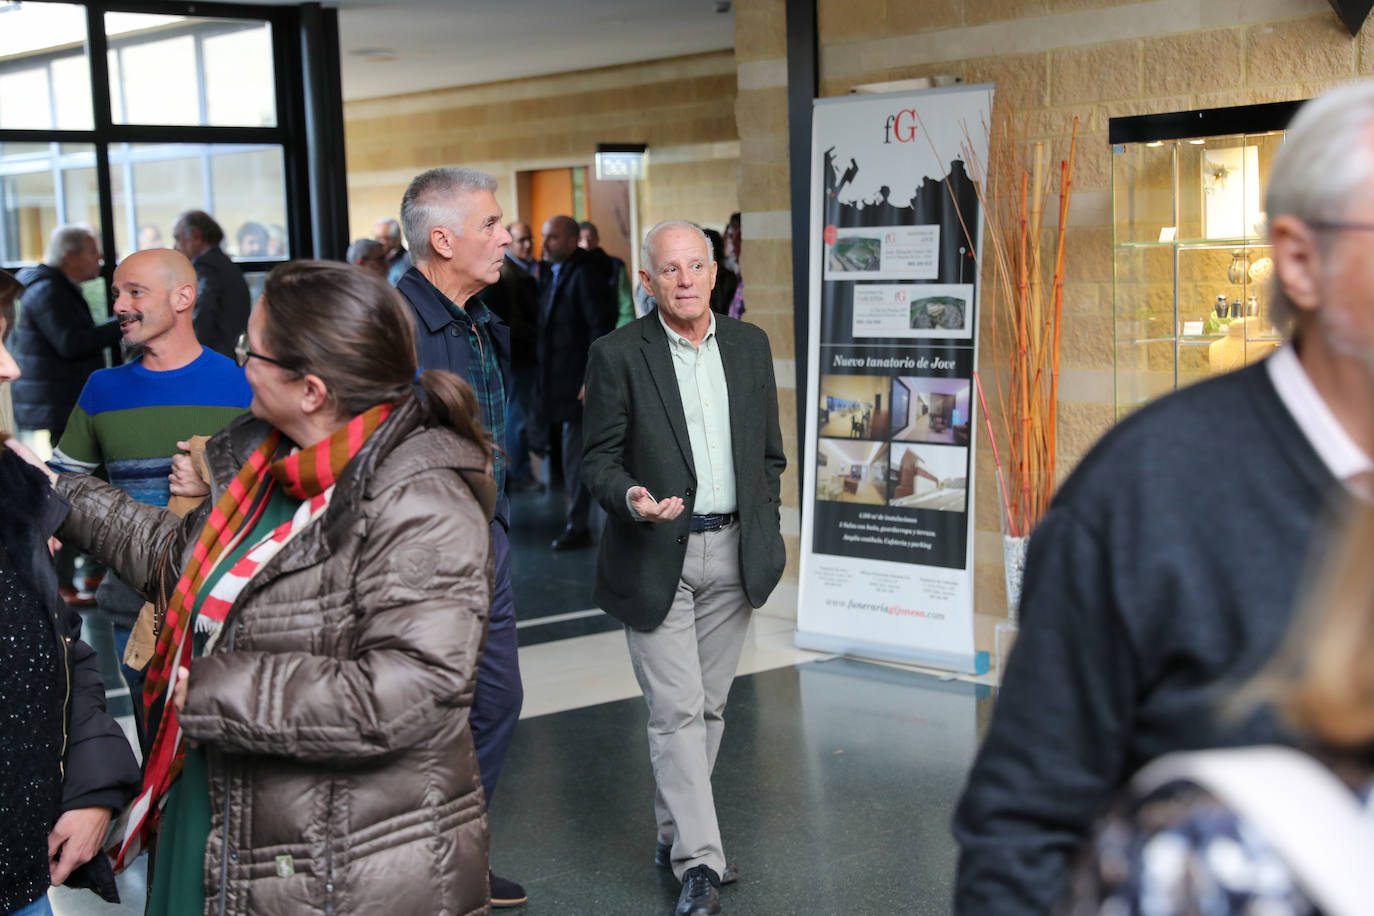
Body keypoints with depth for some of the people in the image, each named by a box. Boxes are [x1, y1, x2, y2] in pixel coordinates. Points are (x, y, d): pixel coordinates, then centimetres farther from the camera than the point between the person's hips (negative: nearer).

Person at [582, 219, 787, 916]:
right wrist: (631, 499, -24)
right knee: (676, 710, -6)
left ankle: (674, 833, 26)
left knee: (708, 705, 11)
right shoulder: (618, 355, -6)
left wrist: (765, 534, 10)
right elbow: (599, 459, -4)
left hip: (732, 555, 4)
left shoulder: (750, 345, 7)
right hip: (656, 557, -4)